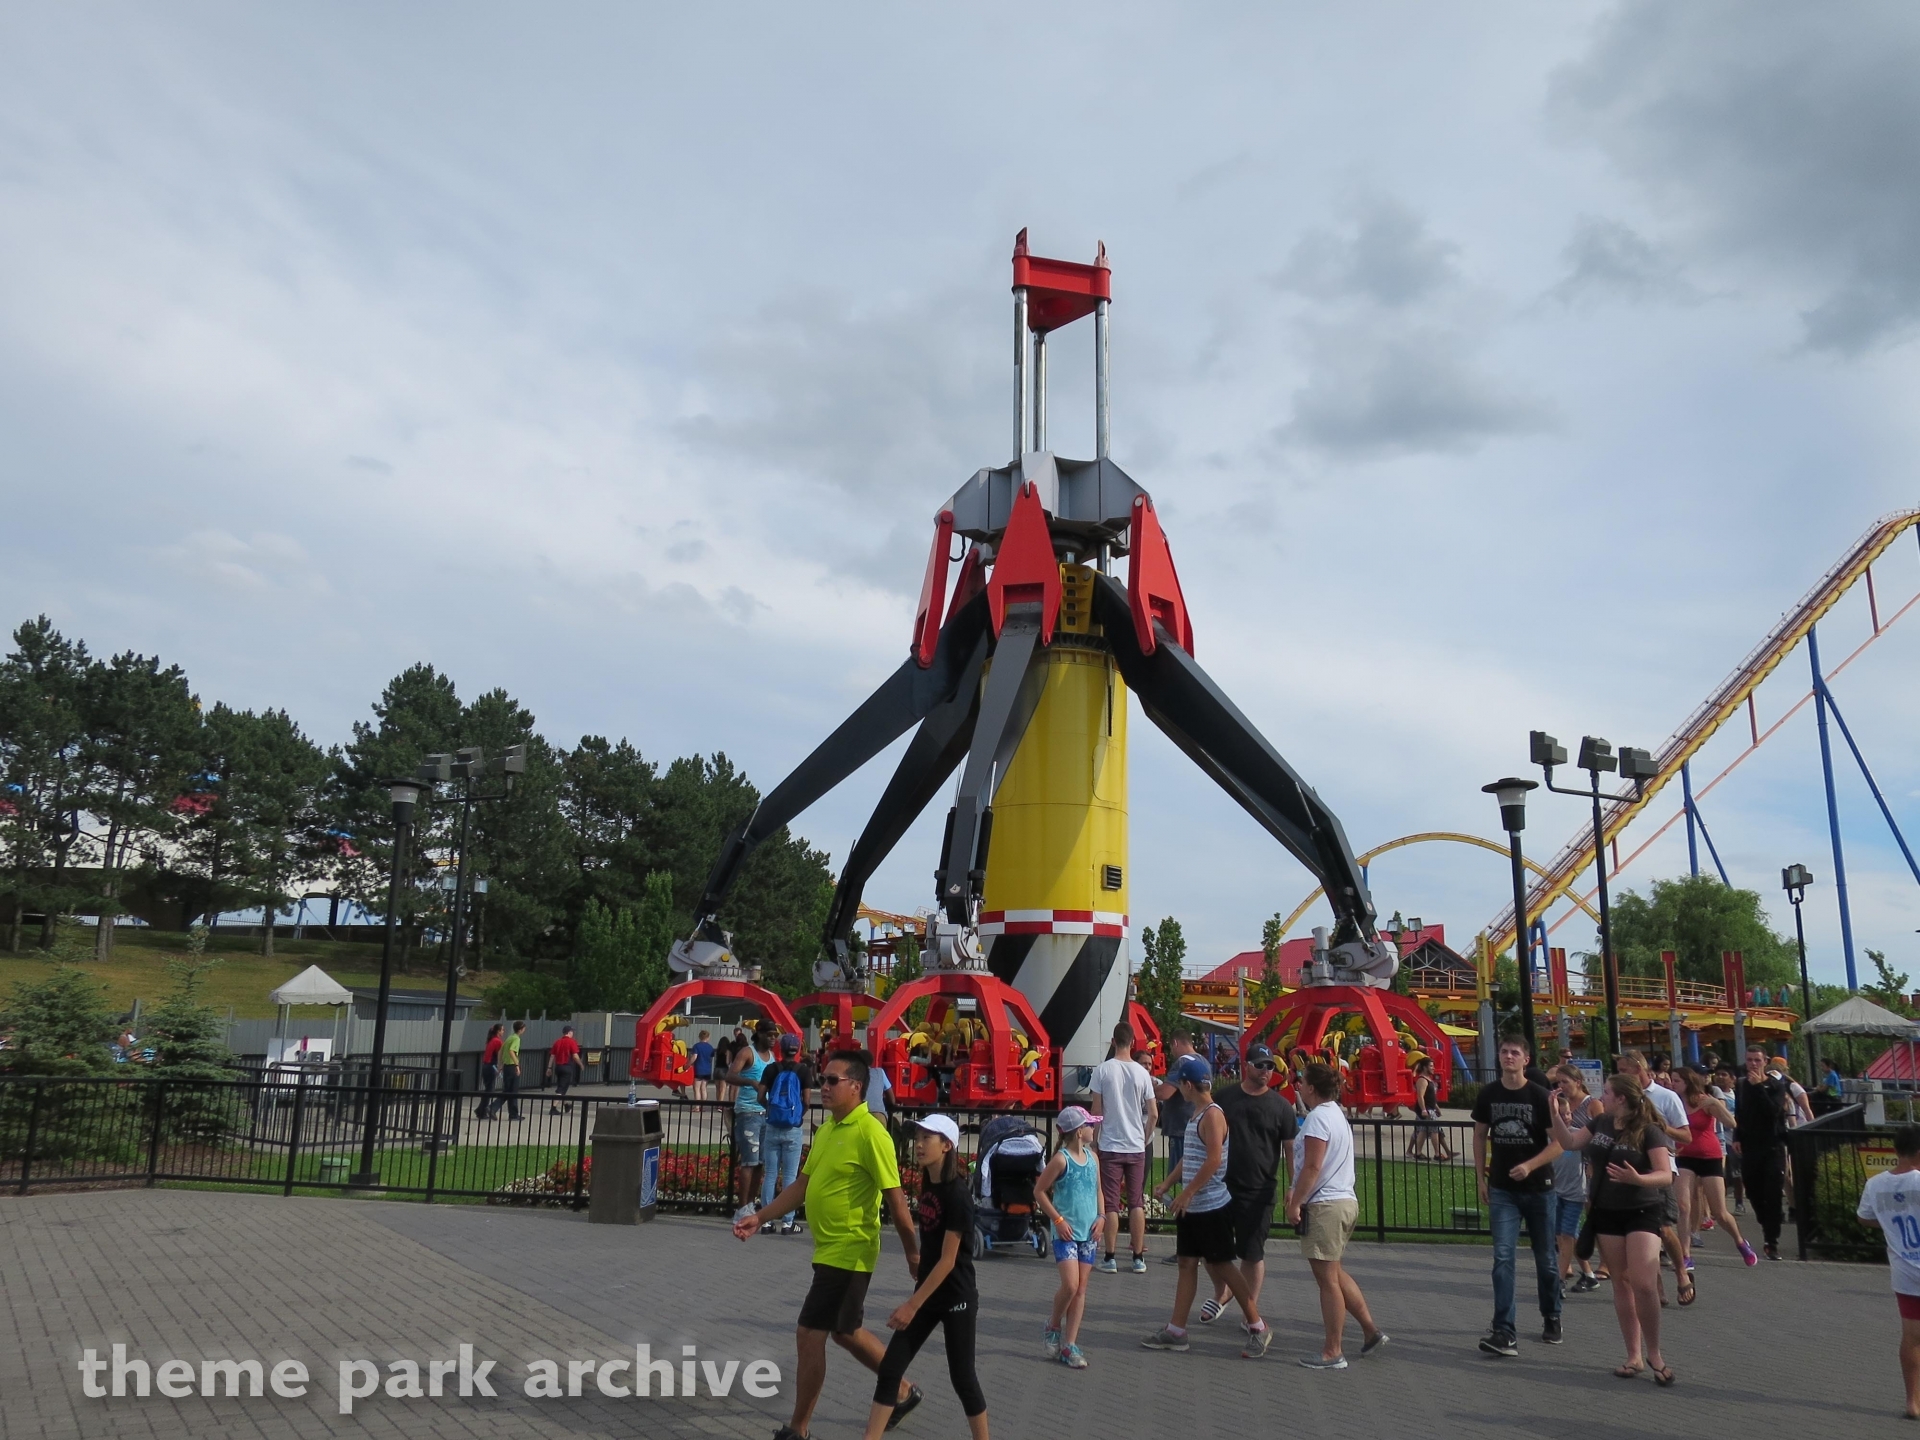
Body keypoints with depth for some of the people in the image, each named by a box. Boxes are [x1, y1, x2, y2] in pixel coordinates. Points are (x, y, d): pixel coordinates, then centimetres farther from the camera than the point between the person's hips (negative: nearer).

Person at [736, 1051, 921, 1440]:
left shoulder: (870, 1133, -20)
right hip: (829, 1249, 9)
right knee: (846, 1332, 21)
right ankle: (902, 1391, 39)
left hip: (848, 1253, -9)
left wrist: (913, 1256, -13)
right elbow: (802, 1186, 13)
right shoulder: (827, 1130, 7)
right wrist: (760, 1218, 6)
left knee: (809, 1335, -3)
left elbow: (895, 1200, -17)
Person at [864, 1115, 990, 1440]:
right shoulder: (928, 1187, 4)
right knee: (889, 1369, 3)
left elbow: (948, 1260, -21)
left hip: (955, 1297, -8)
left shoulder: (957, 1195, -20)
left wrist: (912, 1305, -21)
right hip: (928, 1292, 8)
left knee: (962, 1378, 5)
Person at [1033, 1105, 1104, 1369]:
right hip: (1066, 1232, -6)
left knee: (1081, 1289, 6)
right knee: (1070, 1285, -13)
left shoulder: (1092, 1157, 7)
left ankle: (1069, 1345, 13)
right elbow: (1039, 1191, -7)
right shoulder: (1061, 1159, -12)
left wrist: (1101, 1216, 2)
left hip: (1088, 1232, 6)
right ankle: (1053, 1325, 15)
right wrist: (1057, 1219, -11)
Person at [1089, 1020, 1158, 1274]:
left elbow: (1097, 1111, -5)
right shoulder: (1141, 1073, -1)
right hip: (1137, 1147, 2)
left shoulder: (1102, 1070, -7)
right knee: (1137, 1202, 9)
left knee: (1111, 1204, 2)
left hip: (1110, 1147, -2)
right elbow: (1154, 1114, 1)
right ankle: (1139, 1258, 12)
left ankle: (1110, 1258, 5)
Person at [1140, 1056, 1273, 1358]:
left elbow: (1214, 1160, -25)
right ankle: (1176, 1330, 15)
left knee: (1222, 1265, -1)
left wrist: (1187, 1192, -21)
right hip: (1192, 1207, 9)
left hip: (1213, 1207, -9)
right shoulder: (1197, 1113, 11)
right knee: (1187, 1263, 10)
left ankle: (1258, 1327, 11)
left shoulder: (1212, 1115, -17)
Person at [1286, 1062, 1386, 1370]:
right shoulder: (1337, 1113, 16)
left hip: (1325, 1206, -10)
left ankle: (1332, 1352, 4)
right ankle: (1371, 1331, 22)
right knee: (1335, 1273, 20)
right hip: (1346, 1201, 10)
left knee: (1328, 1280, -2)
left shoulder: (1317, 1118, -16)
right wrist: (1296, 1192, 19)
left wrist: (1295, 1203, -15)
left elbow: (1312, 1166, -21)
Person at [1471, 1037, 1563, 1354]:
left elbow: (1558, 1143, -10)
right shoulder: (1487, 1095, -1)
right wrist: (1481, 1178, 5)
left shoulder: (1540, 1096, -9)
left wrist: (1530, 1165, -24)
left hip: (1538, 1188, -1)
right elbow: (1480, 1137, 10)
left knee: (1545, 1259, 13)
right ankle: (1505, 1332, -10)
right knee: (1503, 1258, -8)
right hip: (1502, 1190, 1)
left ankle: (1551, 1319, 34)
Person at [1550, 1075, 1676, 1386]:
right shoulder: (1600, 1123, 3)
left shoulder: (1649, 1131, -14)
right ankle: (1634, 1355, 17)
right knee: (1621, 1283, 9)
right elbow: (1569, 1143, 11)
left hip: (1642, 1213, -5)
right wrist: (1556, 1114, 0)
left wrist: (1637, 1179, -35)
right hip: (1607, 1214, 5)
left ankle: (1654, 1353, 6)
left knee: (1644, 1284, -13)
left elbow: (1666, 1176, -17)